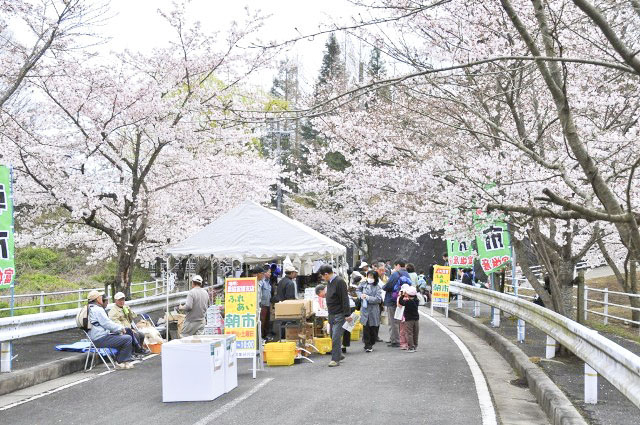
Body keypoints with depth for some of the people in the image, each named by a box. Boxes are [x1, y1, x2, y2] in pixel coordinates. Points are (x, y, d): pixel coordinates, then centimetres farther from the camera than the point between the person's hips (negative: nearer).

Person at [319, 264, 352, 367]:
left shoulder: (339, 281, -17)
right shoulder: (329, 282, 11)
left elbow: (345, 299, -19)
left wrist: (347, 314, -20)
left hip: (339, 314, -9)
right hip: (331, 314, 9)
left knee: (336, 337, -9)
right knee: (333, 336, 14)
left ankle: (335, 359, -3)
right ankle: (339, 355, 28)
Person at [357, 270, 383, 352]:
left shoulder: (377, 287, -6)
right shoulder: (364, 284, 4)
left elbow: (378, 299, -15)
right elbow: (358, 290, 22)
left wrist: (367, 297, -18)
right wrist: (361, 295, 1)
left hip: (374, 311, -2)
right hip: (365, 310, 2)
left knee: (373, 329, 5)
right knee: (366, 328, -1)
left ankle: (371, 344, 22)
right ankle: (367, 345, 7)